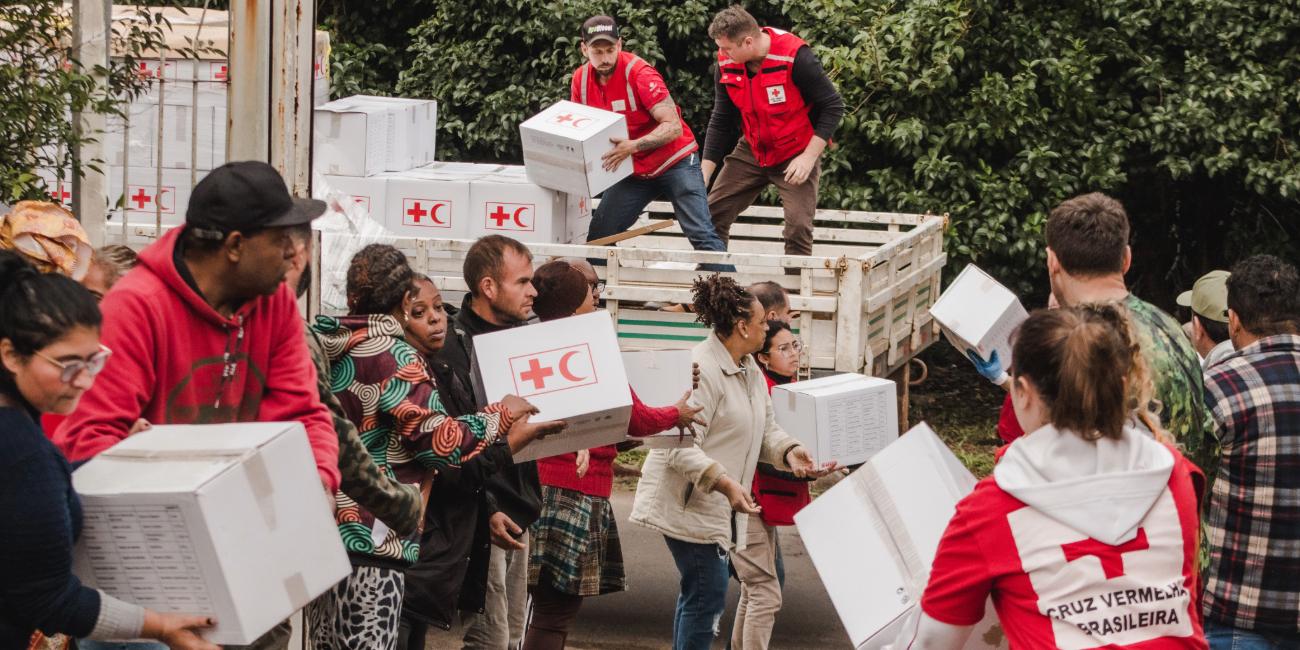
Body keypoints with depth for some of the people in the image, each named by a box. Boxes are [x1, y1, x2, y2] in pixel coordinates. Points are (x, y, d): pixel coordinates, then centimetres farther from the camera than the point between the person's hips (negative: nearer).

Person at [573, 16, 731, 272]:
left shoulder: (639, 73, -22)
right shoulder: (581, 79, -4)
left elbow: (673, 126, -26)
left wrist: (633, 146, -40)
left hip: (675, 162, -6)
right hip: (634, 171, 6)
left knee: (701, 235, -15)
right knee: (597, 237, 2)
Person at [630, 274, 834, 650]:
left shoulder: (750, 371, 12)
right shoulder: (700, 369, -20)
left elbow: (765, 430, 14)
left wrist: (789, 452, -8)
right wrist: (724, 483, -36)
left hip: (718, 503, 10)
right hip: (688, 501, -10)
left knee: (699, 590, 17)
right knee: (708, 593, -11)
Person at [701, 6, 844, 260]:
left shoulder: (796, 57, -25)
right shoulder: (726, 64, -9)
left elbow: (833, 107, -18)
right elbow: (721, 122, 1)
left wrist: (809, 157, -22)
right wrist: (704, 174, -2)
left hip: (796, 156, -5)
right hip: (750, 153, 5)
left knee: (798, 227, -16)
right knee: (710, 215, 4)